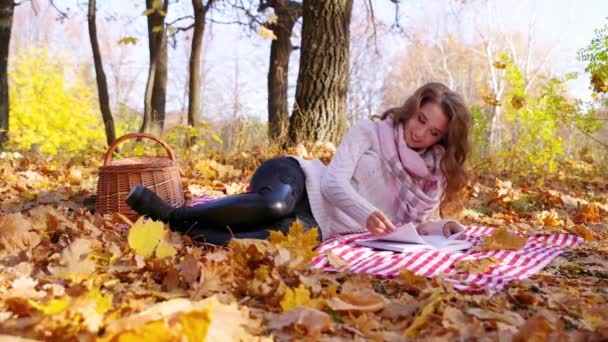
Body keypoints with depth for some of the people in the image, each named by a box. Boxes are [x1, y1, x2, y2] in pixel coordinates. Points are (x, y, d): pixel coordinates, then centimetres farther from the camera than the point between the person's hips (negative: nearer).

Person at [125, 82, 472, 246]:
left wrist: (444, 226, -4)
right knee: (274, 205, -42)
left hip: (317, 224, 3)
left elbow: (421, 221, 20)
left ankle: (180, 229, -26)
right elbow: (334, 182, -11)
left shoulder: (430, 177, 15)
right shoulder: (370, 130, 0)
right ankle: (172, 214, -22)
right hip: (297, 179, -2)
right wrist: (366, 213, -30)